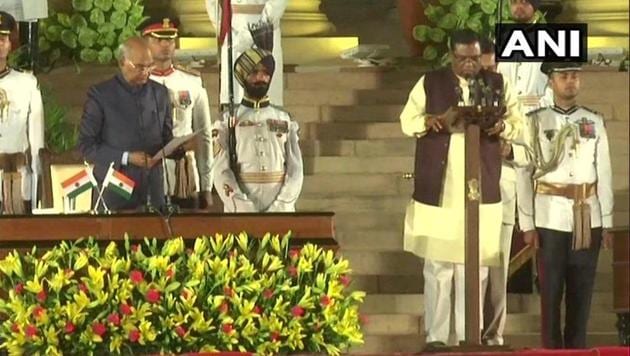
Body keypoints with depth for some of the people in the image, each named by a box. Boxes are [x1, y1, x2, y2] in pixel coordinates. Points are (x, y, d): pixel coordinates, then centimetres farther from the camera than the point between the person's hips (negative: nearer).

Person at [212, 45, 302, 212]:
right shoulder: (227, 122, 7)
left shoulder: (285, 120, 13)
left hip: (281, 212, 2)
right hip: (241, 215, -2)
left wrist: (279, 207, -10)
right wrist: (246, 209, -14)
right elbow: (222, 173, -2)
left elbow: (295, 170, 6)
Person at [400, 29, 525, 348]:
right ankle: (436, 336, 3)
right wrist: (436, 120, -16)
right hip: (438, 190, -1)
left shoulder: (497, 84, 8)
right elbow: (407, 121, 4)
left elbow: (518, 125, 8)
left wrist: (501, 126, -16)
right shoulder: (430, 83, 4)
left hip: (481, 190, 1)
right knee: (437, 265, 0)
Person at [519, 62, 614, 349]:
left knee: (582, 289, 6)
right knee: (550, 290, 1)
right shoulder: (535, 121, 0)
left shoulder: (594, 122, 7)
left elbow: (604, 174, 7)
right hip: (551, 218, -2)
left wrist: (606, 223, 4)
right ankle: (552, 350, 8)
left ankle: (577, 349, 14)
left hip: (588, 218, 2)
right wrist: (527, 224, -7)